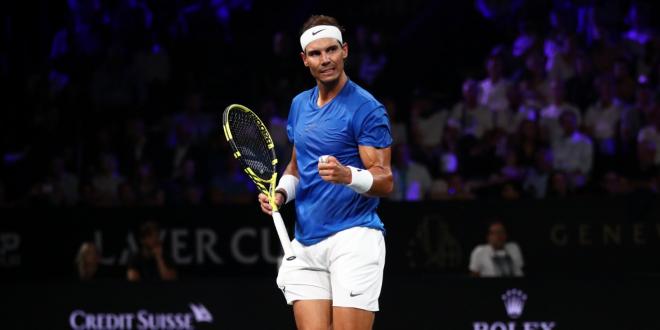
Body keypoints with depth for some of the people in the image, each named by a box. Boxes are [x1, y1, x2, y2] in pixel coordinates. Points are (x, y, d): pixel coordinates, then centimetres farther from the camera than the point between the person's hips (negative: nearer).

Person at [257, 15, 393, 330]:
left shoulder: (366, 108, -7)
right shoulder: (299, 105, 15)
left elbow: (384, 180, -11)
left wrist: (347, 175, -31)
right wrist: (281, 193, 7)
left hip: (353, 239, -6)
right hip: (306, 243, 6)